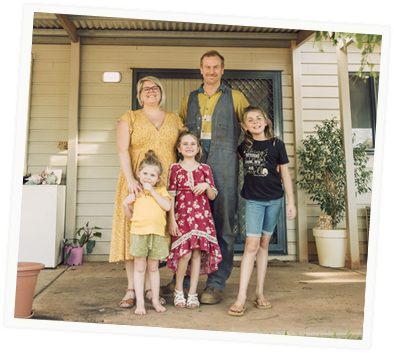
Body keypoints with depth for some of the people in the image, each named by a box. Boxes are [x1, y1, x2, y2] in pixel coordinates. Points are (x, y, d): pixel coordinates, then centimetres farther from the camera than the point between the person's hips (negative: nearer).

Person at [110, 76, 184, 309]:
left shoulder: (175, 120, 15)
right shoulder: (129, 118, 7)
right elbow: (122, 150, -5)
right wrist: (130, 179, -19)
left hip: (164, 185, 2)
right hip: (136, 183, -2)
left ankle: (150, 288, 13)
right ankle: (132, 289, 8)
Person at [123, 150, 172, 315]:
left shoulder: (161, 190, 8)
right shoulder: (135, 192, 10)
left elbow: (167, 206, -11)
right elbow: (130, 216, 13)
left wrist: (152, 191, -10)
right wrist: (125, 204, -5)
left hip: (157, 234, 0)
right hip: (138, 233, 0)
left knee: (153, 267, 11)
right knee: (140, 268, 5)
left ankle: (155, 300, 24)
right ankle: (140, 302, 14)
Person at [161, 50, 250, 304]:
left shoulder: (235, 98, 14)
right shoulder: (188, 100, 21)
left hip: (223, 166, -2)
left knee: (222, 223, -2)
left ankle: (217, 284, 7)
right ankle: (182, 278, 15)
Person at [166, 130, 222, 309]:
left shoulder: (205, 169, 10)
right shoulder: (175, 168, 4)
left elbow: (213, 196, 11)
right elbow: (171, 196, 1)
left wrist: (206, 186, -10)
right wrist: (171, 220, -4)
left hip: (201, 216, 2)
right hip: (182, 215, -2)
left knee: (197, 253, 1)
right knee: (185, 253, -8)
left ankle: (192, 294, 14)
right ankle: (178, 290, 16)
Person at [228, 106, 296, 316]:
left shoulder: (276, 144, 1)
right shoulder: (243, 146, 3)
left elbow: (285, 174, 4)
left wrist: (291, 202, 3)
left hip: (274, 199, 1)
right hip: (253, 200, -1)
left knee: (264, 244, 8)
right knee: (251, 245, -9)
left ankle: (259, 293, 19)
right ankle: (241, 297, -4)